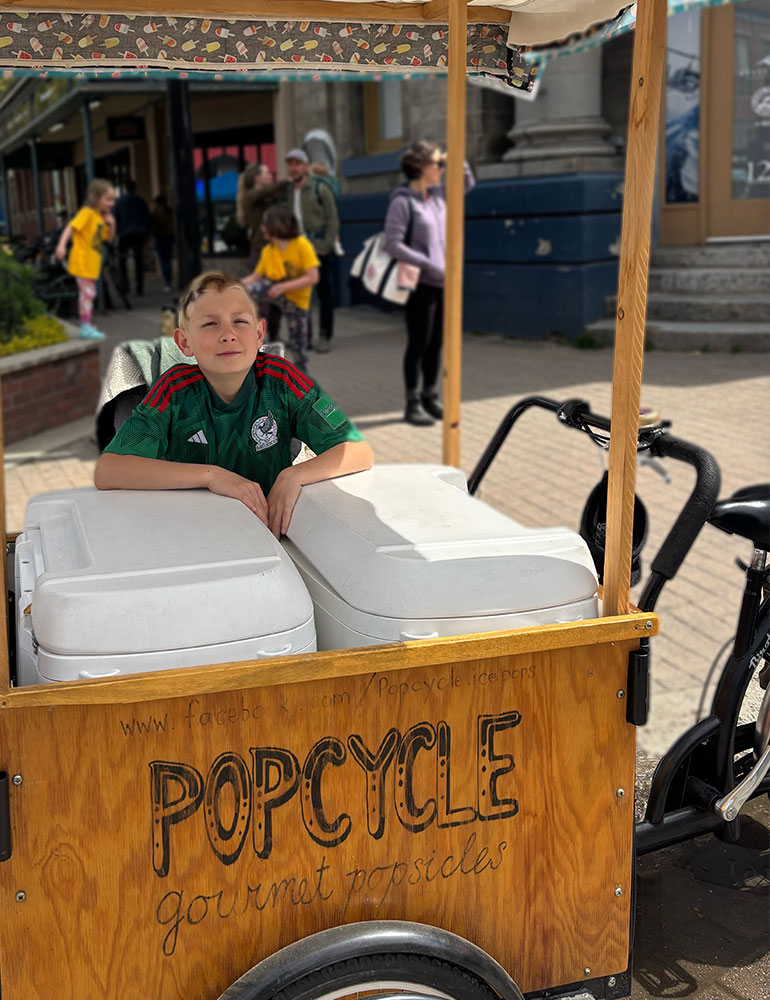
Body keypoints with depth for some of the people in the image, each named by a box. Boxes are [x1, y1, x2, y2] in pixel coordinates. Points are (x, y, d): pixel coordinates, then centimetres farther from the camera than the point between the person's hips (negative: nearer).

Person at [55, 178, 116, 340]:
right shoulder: (87, 213, -12)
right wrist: (61, 245, -35)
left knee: (87, 294, 14)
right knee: (87, 292, -10)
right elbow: (70, 227, -22)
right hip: (82, 260, -9)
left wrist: (111, 225, 2)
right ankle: (86, 327, -8)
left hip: (92, 263, 9)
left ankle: (86, 326, 22)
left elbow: (109, 237, 22)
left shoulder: (101, 217, 14)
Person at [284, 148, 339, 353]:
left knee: (325, 295, 3)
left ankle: (325, 336, 9)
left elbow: (332, 219, -5)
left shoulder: (320, 189, -4)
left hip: (319, 250, -4)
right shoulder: (287, 192, 8)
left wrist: (326, 246, -12)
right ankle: (304, 335, 14)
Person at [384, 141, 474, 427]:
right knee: (418, 345, 0)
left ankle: (430, 398, 22)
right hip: (420, 284, -7)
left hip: (442, 283, 7)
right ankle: (413, 404, 9)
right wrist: (428, 265, -19)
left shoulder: (438, 195, 10)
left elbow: (467, 183, 27)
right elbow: (393, 244, -17)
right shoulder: (403, 201, -11)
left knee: (436, 344, 12)